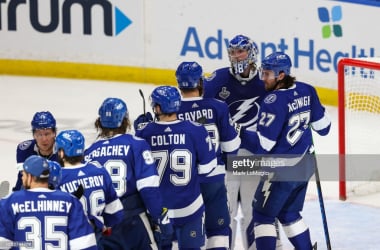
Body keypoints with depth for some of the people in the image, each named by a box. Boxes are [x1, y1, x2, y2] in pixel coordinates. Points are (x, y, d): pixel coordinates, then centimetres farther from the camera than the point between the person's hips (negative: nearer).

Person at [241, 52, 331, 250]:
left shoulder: (274, 102, -24)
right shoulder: (306, 91, -3)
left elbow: (262, 146, -23)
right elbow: (322, 126, 8)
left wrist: (240, 133, -13)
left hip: (282, 170, -8)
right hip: (305, 165, 8)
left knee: (262, 214, 7)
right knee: (289, 213, 22)